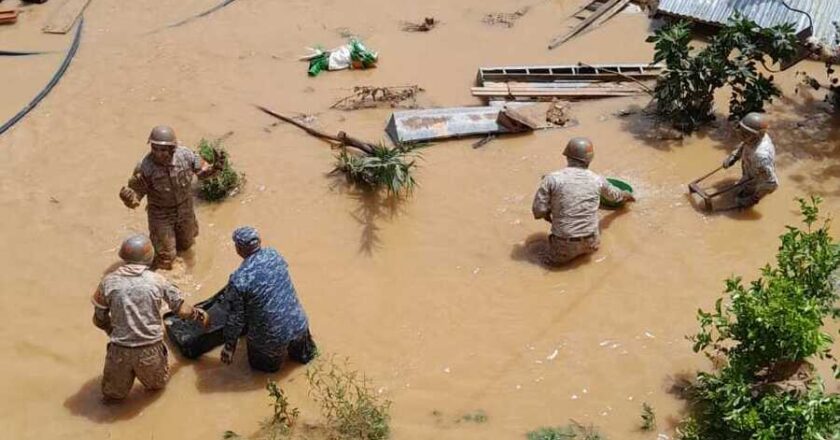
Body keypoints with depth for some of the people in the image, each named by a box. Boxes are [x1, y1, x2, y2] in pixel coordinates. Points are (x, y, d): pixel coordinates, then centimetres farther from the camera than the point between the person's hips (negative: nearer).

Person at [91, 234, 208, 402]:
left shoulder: (108, 282, -3)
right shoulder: (157, 280, -4)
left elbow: (99, 320, 7)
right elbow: (182, 310, 6)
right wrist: (199, 315, 26)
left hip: (120, 350, 1)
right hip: (151, 350, -1)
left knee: (112, 395, 27)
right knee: (157, 385, 30)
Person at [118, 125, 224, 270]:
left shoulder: (186, 155, -22)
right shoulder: (144, 168, -31)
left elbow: (202, 171, -4)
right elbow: (135, 195, -23)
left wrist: (215, 168, -25)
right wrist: (127, 197, -46)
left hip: (185, 212, 4)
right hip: (161, 216, -3)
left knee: (185, 245, 26)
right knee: (165, 257, 7)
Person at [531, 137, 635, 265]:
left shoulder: (552, 179, -11)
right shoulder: (597, 180, 0)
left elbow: (539, 210, -10)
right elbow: (613, 194, 22)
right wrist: (626, 195, 46)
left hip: (565, 246, -2)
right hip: (591, 243, 2)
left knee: (554, 260, 29)